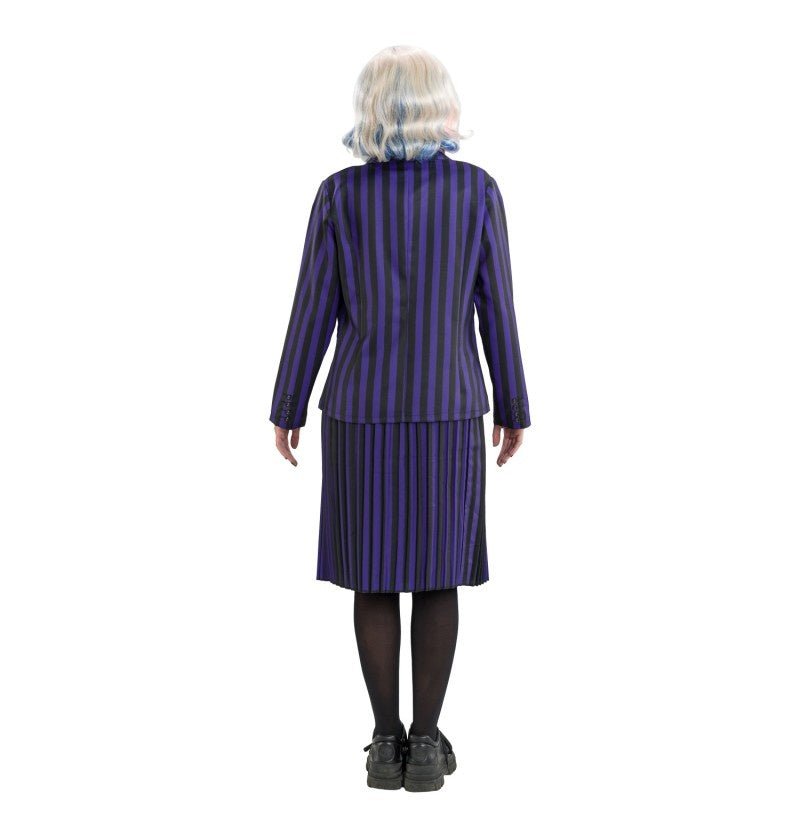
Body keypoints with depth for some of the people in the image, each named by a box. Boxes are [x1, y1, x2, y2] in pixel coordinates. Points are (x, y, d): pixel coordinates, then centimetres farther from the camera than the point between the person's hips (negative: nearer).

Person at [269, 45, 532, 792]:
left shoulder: (339, 193, -6)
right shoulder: (476, 189, -4)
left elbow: (313, 311, -4)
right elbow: (495, 309, -1)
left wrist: (286, 409, 7)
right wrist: (513, 406, 10)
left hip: (362, 412, 0)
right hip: (445, 413, 0)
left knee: (373, 575, 9)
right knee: (437, 573, 10)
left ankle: (387, 743, 11)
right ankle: (426, 743, 11)